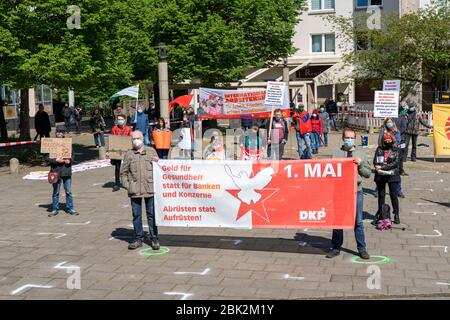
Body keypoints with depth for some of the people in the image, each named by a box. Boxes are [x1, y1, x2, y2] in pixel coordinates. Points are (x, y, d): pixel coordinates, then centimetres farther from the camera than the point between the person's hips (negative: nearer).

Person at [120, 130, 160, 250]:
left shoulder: (151, 151, 9)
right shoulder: (129, 155, 9)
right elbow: (123, 172, 11)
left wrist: (157, 162, -7)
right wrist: (126, 185, -1)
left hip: (150, 188, -1)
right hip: (134, 190, 1)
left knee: (152, 214, 4)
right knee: (136, 215, 7)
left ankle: (154, 238, 12)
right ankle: (138, 239, 17)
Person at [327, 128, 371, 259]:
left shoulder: (361, 155, 7)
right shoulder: (336, 153, 5)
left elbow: (368, 173, 6)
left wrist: (360, 165, -10)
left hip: (356, 191, 0)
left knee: (358, 221, 3)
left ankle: (362, 249, 13)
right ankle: (336, 248, 19)